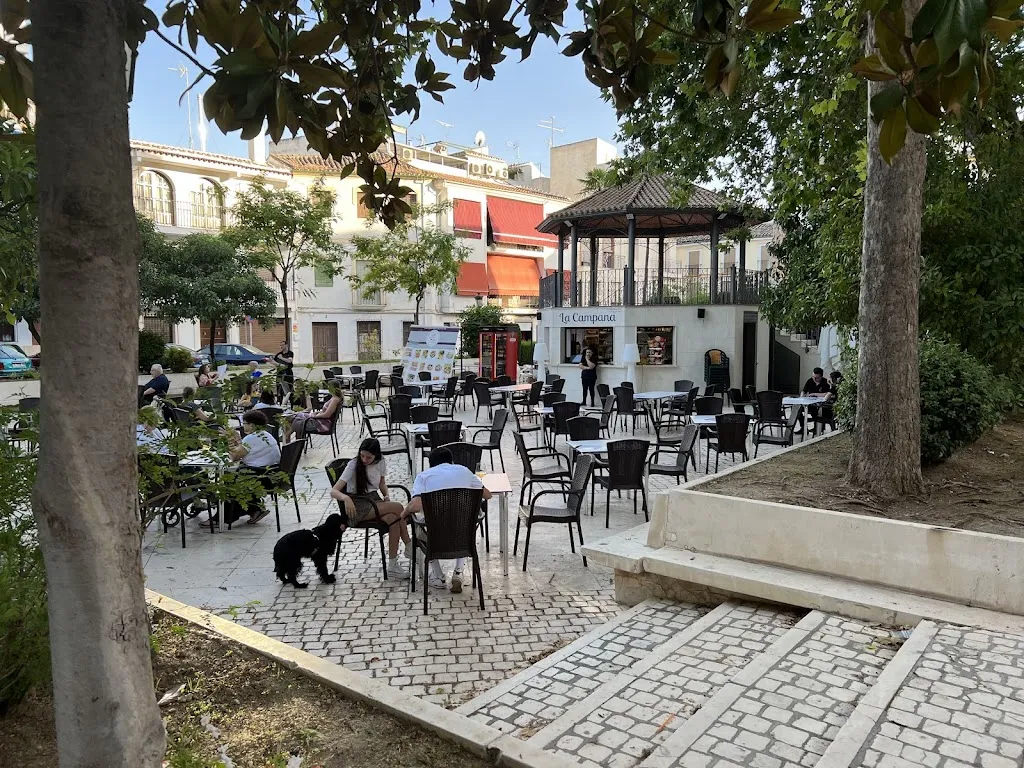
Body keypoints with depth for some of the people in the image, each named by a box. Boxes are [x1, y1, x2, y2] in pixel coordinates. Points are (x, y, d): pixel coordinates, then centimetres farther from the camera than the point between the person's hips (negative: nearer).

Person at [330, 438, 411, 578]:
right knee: (398, 507, -26)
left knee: (393, 519, -30)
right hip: (358, 507, -5)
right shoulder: (353, 465, -13)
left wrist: (386, 496, -3)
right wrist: (346, 498, -42)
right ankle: (409, 548, -14)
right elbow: (333, 491, -20)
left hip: (375, 501, 5)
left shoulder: (380, 462, 3)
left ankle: (392, 565, -21)